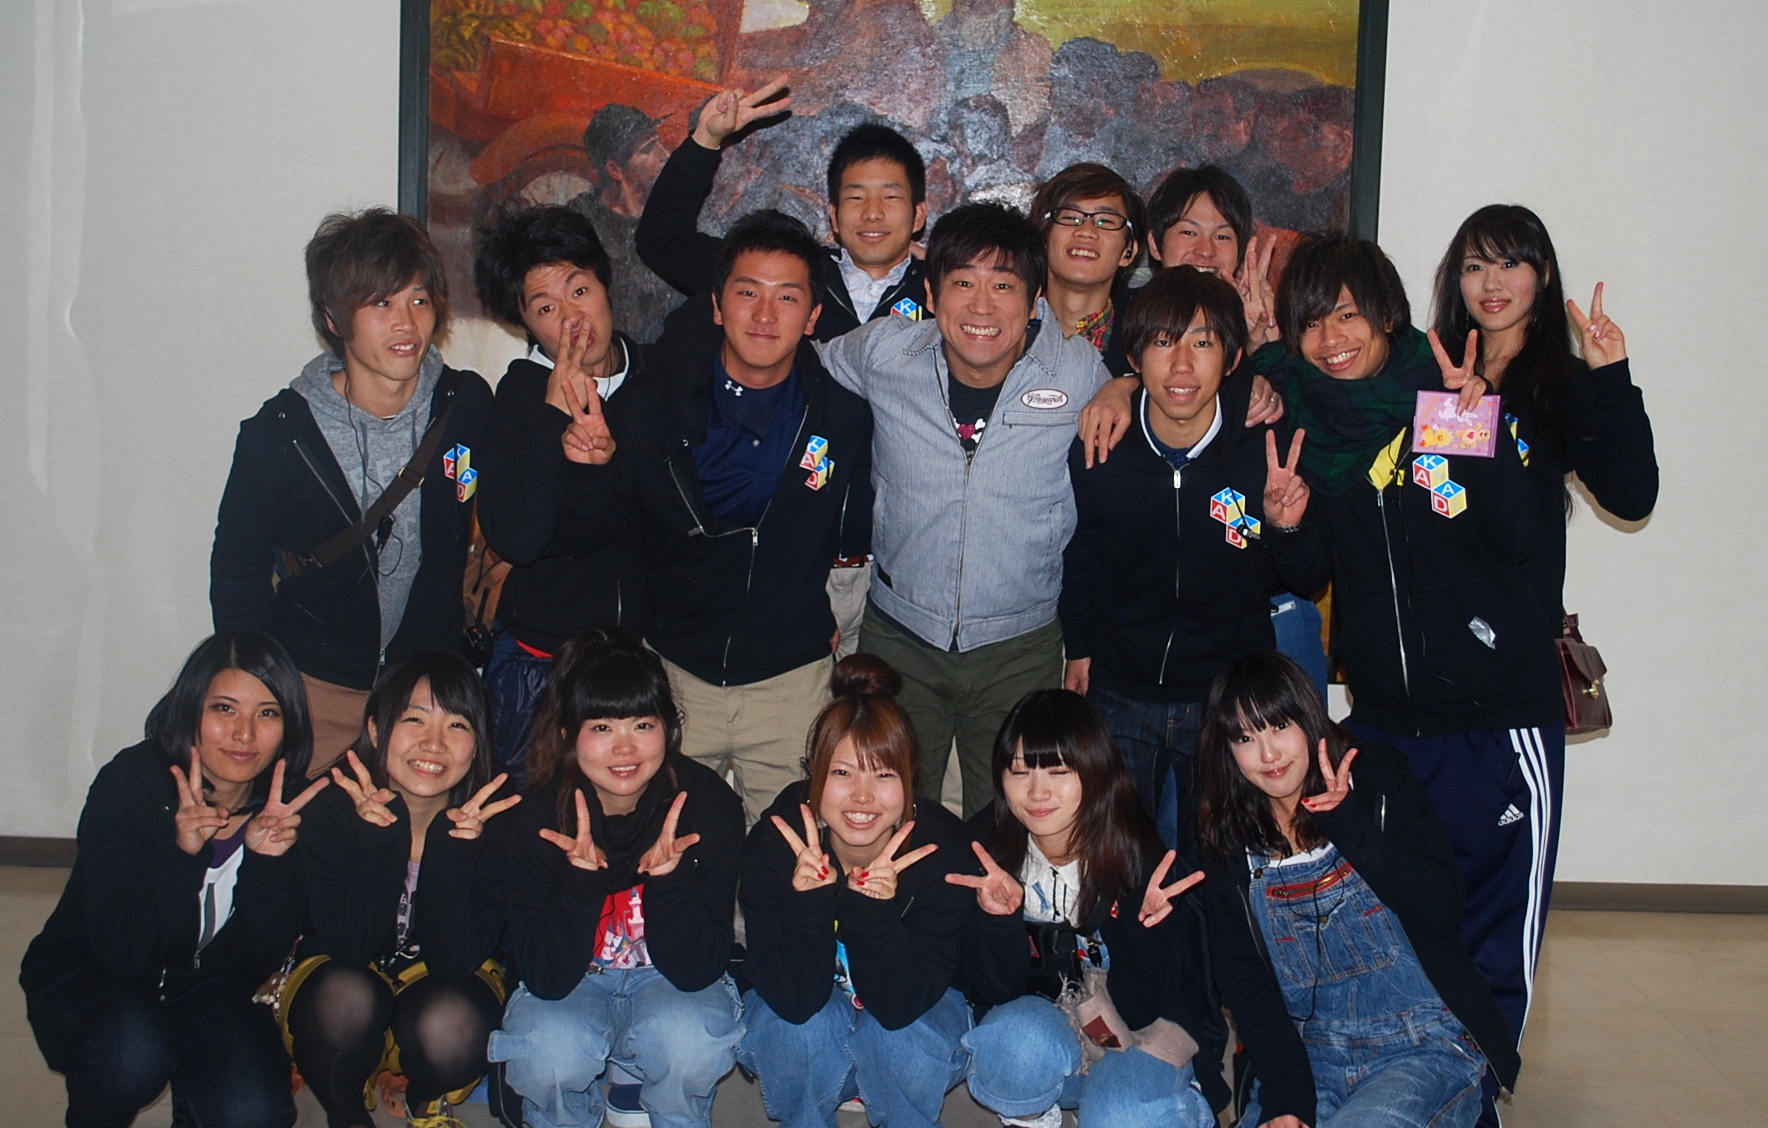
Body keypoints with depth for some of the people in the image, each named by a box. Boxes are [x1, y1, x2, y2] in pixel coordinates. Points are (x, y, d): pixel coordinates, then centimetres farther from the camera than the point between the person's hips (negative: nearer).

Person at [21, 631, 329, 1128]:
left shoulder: (291, 805, -13)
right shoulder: (129, 784, -21)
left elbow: (258, 964, -13)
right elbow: (122, 951, -26)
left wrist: (267, 861, -29)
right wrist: (181, 854, -40)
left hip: (210, 989, 2)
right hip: (93, 982, -2)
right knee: (134, 1054, -34)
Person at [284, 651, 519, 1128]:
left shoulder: (493, 819, -17)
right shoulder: (333, 810, -19)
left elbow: (458, 959, -22)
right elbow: (349, 949, -24)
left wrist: (453, 849, -35)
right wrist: (382, 839, -35)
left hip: (445, 987, 1)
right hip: (347, 979, 0)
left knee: (449, 1022, -33)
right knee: (347, 996, -34)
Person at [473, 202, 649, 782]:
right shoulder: (522, 393, -6)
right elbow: (514, 538, -20)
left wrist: (609, 465, -18)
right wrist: (554, 412, -22)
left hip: (648, 647, 2)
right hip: (543, 652, -2)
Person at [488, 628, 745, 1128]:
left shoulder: (708, 802, -21)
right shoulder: (541, 814, -20)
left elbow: (695, 970, -21)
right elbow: (545, 979, -23)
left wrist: (669, 875, -39)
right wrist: (581, 876, -38)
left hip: (670, 980, 0)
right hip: (573, 981, 0)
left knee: (692, 1042, -32)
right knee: (548, 1054, -31)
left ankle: (633, 1078, 3)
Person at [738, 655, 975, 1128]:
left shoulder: (942, 845, -27)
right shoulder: (774, 841, -26)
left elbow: (899, 1006, -27)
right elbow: (793, 1000, -28)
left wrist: (876, 909, -43)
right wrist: (807, 898, -43)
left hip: (913, 1007, 0)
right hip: (800, 1008, 0)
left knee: (908, 1050, -31)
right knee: (799, 1029, -32)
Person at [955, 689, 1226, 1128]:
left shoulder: (1142, 855, -19)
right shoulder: (985, 845, -13)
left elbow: (1141, 1008, -15)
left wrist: (1143, 927, -34)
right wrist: (1001, 916, -30)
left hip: (1147, 1033, -1)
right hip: (1041, 1018, 2)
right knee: (1015, 1041, -32)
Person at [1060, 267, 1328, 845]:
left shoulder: (1269, 452, -16)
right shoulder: (1096, 452, -13)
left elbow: (1310, 582, -4)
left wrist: (1288, 527, -23)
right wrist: (1079, 646, 11)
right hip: (1120, 696, 1)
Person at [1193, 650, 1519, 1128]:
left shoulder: (1377, 778, -3)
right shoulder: (1227, 842, 3)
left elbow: (1441, 909, -12)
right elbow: (1243, 982, -1)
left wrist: (1350, 822, -22)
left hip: (1426, 1051, -2)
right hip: (1306, 1057, 2)